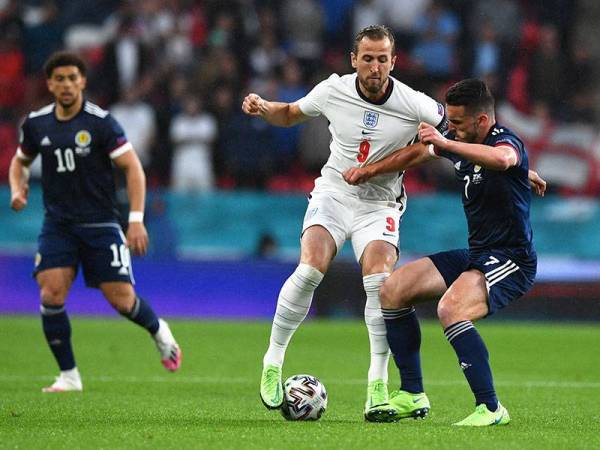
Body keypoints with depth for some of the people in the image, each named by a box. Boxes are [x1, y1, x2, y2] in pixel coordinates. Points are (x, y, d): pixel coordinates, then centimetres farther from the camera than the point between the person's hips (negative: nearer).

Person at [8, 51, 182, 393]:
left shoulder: (101, 122, -11)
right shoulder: (36, 124, 2)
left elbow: (133, 167, -10)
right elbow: (20, 161, 21)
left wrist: (137, 220, -18)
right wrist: (18, 189, -1)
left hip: (100, 224, -3)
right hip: (57, 223, 3)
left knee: (122, 300, -5)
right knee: (51, 294, -15)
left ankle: (158, 330, 31)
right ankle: (69, 375, -2)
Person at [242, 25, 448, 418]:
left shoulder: (415, 105, -14)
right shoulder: (332, 91, -7)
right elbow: (291, 114, 12)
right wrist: (263, 108, -7)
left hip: (380, 204, -1)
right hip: (333, 193, 1)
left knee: (380, 282, -23)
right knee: (310, 269, -23)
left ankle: (378, 386, -14)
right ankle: (273, 363, -7)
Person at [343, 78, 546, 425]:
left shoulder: (505, 141, -19)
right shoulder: (460, 144, 7)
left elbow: (501, 159, -45)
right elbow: (417, 154, 26)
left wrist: (445, 143, -45)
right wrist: (370, 171, 26)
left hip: (511, 261, -10)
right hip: (476, 256, 10)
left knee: (451, 309, -33)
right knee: (393, 290, 7)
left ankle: (491, 409, -26)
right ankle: (413, 396, 11)